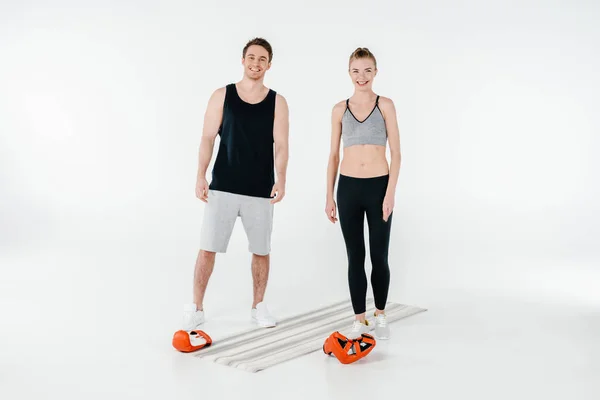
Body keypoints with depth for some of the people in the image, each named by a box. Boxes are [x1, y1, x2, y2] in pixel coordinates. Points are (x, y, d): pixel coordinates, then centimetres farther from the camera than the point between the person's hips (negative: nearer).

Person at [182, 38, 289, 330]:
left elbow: (281, 145, -3)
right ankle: (196, 309, 13)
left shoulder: (277, 102, 4)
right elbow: (208, 138, 1)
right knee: (207, 249, 0)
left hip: (261, 191, 1)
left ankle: (258, 306, 27)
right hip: (222, 188, -1)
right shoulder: (222, 96, 3)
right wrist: (201, 175, -9)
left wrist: (281, 179, -17)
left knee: (261, 251, 10)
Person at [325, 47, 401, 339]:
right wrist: (329, 196, 7)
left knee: (379, 255, 5)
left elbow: (396, 153, -2)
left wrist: (390, 193, -11)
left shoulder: (385, 105, 0)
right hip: (348, 187, 2)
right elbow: (333, 156, 10)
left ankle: (380, 315, 25)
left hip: (378, 186, -2)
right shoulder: (339, 110, 6)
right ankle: (360, 319, 17)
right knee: (355, 256, 6)